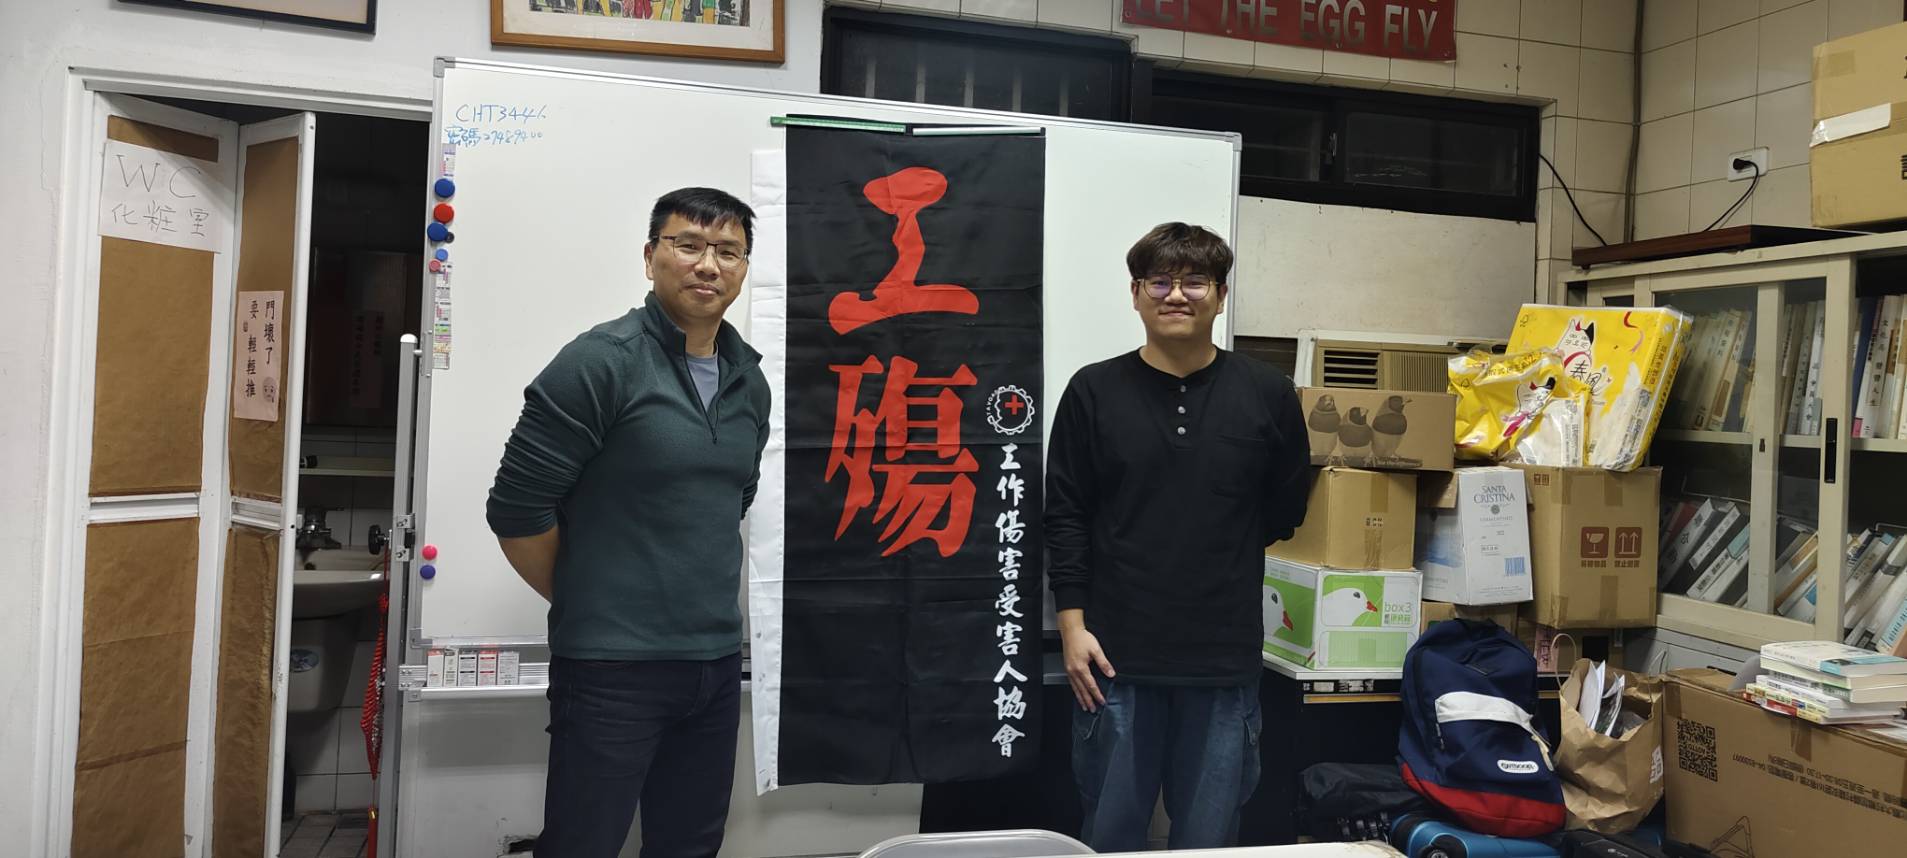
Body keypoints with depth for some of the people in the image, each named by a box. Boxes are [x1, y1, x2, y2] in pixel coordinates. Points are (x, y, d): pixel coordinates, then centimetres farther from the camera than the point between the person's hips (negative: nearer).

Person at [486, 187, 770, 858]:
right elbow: (517, 508, -11)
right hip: (613, 669, -6)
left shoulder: (750, 381, 9)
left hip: (717, 663, 6)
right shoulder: (602, 362, -11)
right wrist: (584, 604, 0)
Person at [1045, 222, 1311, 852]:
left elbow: (1284, 511, 12)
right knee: (1110, 836, 11)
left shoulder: (1268, 394, 2)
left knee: (1209, 839, 11)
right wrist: (1073, 626, -5)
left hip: (1225, 660, 1)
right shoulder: (1093, 391, 1)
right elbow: (1066, 519, 1)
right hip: (1116, 655, 0)